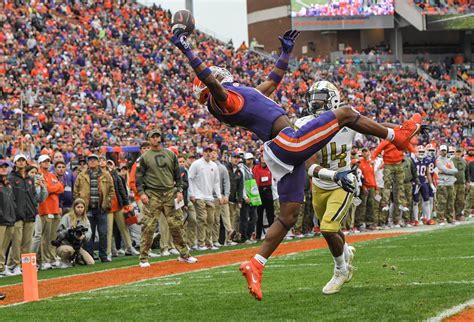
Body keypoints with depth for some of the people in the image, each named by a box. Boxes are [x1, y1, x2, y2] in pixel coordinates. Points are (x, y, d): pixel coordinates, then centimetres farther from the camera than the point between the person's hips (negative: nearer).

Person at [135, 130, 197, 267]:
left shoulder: (171, 154, 13)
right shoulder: (144, 158, 4)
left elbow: (177, 174, 15)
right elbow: (139, 176, 1)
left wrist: (179, 190, 6)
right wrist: (141, 193, -10)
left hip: (170, 194, 3)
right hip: (152, 195, -3)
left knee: (177, 224, 2)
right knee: (148, 227, -6)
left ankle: (184, 254, 12)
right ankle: (143, 259, -2)